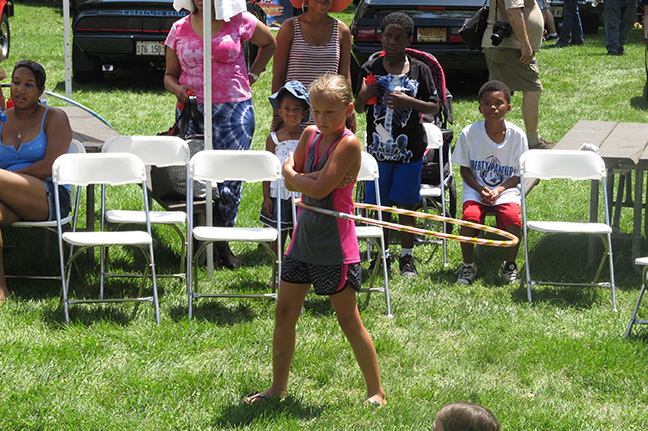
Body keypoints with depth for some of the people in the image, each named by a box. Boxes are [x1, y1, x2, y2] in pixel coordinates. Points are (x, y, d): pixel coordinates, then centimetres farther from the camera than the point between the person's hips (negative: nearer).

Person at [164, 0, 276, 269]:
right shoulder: (179, 29, 8)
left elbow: (269, 43, 20)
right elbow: (170, 74, 16)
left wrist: (252, 75, 12)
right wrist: (177, 89, -7)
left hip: (234, 110, -2)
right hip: (192, 112, 2)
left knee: (229, 179, -5)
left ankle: (222, 243, 9)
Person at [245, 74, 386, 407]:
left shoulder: (348, 143, -16)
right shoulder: (310, 135, 6)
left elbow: (319, 189, -22)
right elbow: (288, 178, 2)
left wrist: (295, 177, -5)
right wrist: (311, 179, -15)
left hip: (334, 244, -7)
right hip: (304, 236, 7)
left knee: (348, 320, -1)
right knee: (284, 312, 9)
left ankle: (376, 391, 9)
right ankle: (278, 387, 21)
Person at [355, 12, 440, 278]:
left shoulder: (419, 71, 0)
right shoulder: (370, 69, 3)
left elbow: (434, 107, 1)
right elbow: (359, 109, 9)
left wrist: (407, 101, -15)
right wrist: (363, 95, -14)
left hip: (409, 149, -1)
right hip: (379, 148, 1)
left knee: (405, 205, 2)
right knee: (380, 206, 6)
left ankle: (407, 258, 13)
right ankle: (383, 255, 18)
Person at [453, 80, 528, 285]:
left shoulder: (517, 136, -6)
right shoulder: (469, 133, -7)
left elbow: (519, 174, 1)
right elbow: (464, 169, 2)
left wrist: (499, 190, -16)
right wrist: (481, 189, -15)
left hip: (506, 189, 0)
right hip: (476, 189, 0)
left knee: (513, 219, -29)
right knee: (470, 218, -30)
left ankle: (509, 265, -2)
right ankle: (468, 266, -4)